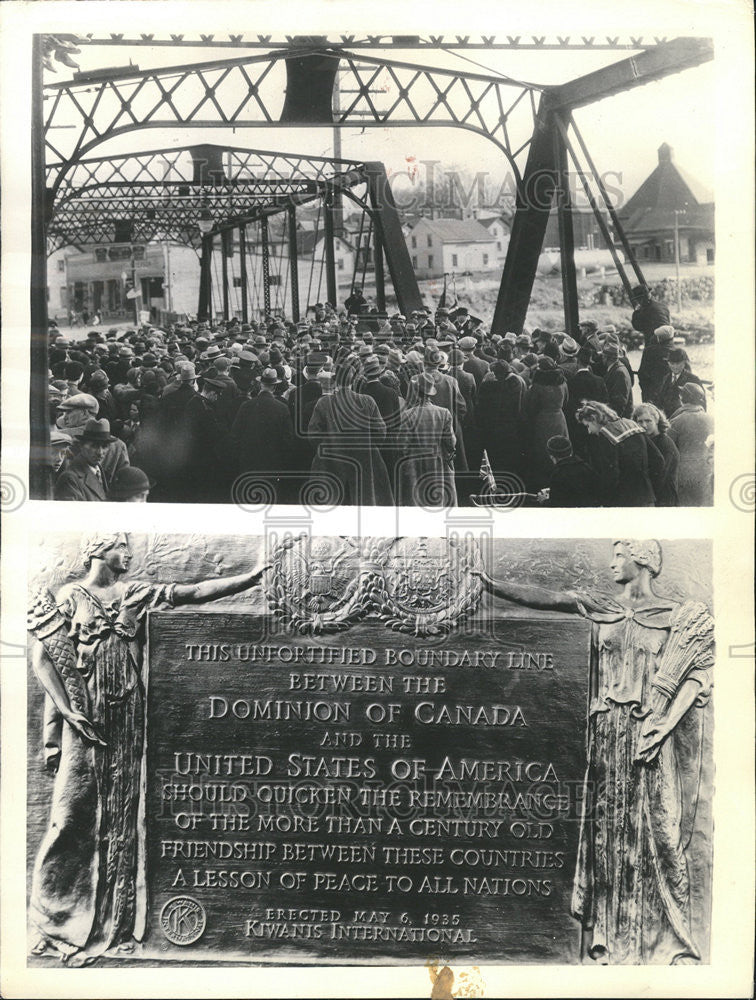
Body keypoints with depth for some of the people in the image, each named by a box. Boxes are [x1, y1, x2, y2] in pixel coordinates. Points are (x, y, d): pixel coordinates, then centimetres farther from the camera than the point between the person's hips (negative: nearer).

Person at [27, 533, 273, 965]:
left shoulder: (136, 594, 11)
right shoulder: (68, 598, 1)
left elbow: (195, 592, 4)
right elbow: (42, 656, -3)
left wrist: (250, 577, -3)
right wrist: (67, 711, -12)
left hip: (129, 720, 3)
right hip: (85, 720, -3)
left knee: (124, 816, 5)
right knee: (74, 815, -3)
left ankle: (114, 925, 17)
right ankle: (56, 919, 14)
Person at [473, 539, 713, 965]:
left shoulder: (682, 618, 1)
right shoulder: (599, 608, 9)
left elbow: (697, 675, -5)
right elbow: (544, 598, 1)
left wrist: (666, 724, -16)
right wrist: (492, 585, -8)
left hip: (650, 737, -3)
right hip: (607, 735, 3)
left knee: (658, 831, -1)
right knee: (607, 829, 7)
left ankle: (670, 940, 14)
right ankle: (612, 937, 20)